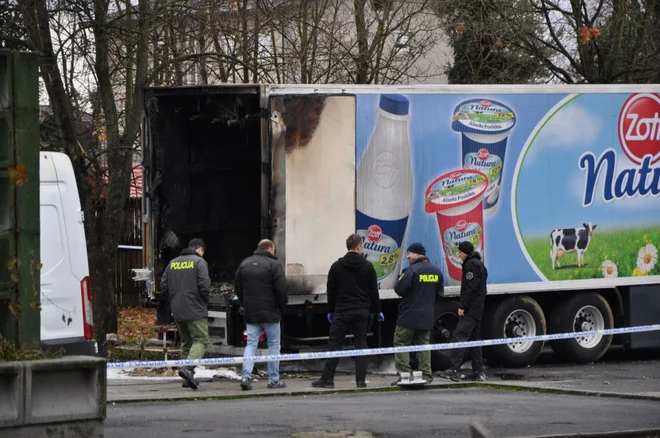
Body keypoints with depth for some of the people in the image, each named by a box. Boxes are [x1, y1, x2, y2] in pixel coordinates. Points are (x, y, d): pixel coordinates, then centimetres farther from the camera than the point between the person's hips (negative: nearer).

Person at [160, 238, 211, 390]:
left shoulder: (173, 263, 13)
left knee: (186, 342, 15)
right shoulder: (199, 262, -5)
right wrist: (205, 302, 3)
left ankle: (188, 378, 11)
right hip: (195, 310, -6)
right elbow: (204, 285, -14)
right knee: (201, 340, -5)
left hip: (177, 311, 6)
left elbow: (164, 286, 11)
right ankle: (188, 368, -28)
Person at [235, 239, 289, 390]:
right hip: (270, 314, -4)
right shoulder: (273, 265, -9)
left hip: (250, 314, 4)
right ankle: (274, 380, 7)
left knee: (251, 344, 6)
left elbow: (237, 288, 13)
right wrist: (281, 307, 2)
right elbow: (282, 289, -13)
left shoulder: (244, 264, 9)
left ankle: (246, 376, -10)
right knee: (274, 345, 5)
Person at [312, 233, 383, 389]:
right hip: (362, 312, 1)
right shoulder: (367, 266, 0)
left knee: (335, 344, 0)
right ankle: (361, 380, 0)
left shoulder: (336, 266, 0)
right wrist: (377, 311, 11)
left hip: (342, 311, -1)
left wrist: (330, 310, 13)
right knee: (361, 345, 5)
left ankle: (327, 379, -4)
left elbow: (331, 291, 4)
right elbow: (373, 291, 3)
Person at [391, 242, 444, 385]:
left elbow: (399, 289, -17)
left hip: (409, 316, -7)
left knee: (401, 343, 0)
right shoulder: (436, 271, 7)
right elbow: (440, 293, 11)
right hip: (427, 317, 7)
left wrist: (401, 278, 2)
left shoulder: (412, 270, -16)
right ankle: (426, 376, 8)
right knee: (423, 345, 13)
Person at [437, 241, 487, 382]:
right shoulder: (479, 264, 21)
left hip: (470, 308, -11)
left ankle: (454, 370, -25)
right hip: (478, 308, 11)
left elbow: (471, 288, -19)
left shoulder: (471, 264, -11)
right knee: (474, 337, 12)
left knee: (459, 336, -16)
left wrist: (463, 306, -19)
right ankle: (478, 371, 12)